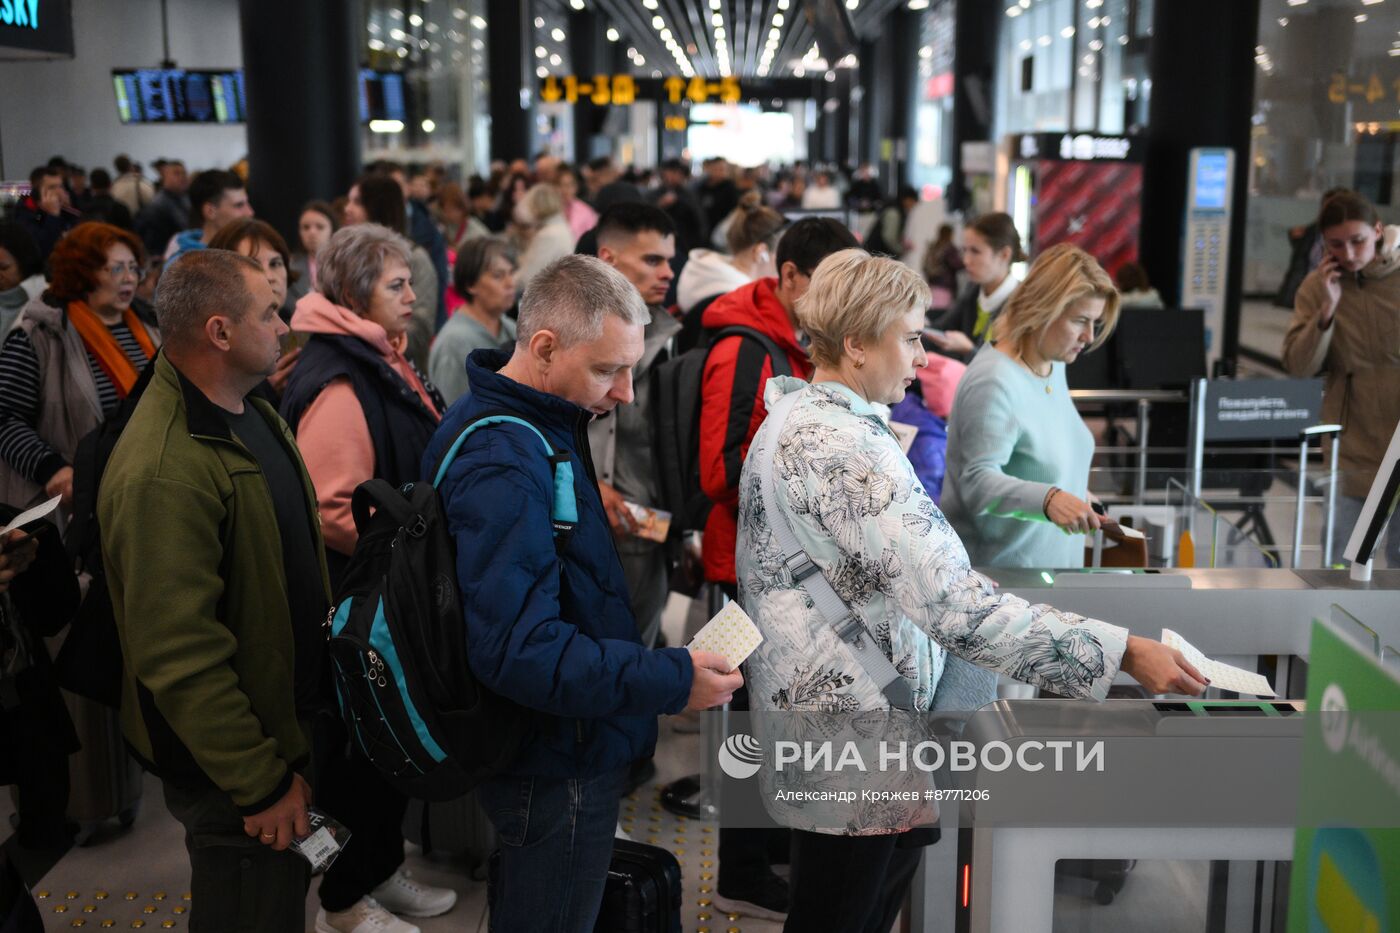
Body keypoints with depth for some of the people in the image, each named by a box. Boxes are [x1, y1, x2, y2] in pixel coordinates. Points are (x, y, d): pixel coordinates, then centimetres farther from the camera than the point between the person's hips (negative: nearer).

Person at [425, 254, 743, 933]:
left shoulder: (540, 425, 6)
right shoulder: (504, 465, -27)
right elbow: (518, 651, -33)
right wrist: (674, 680, -30)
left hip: (554, 750, 10)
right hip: (558, 769, -10)